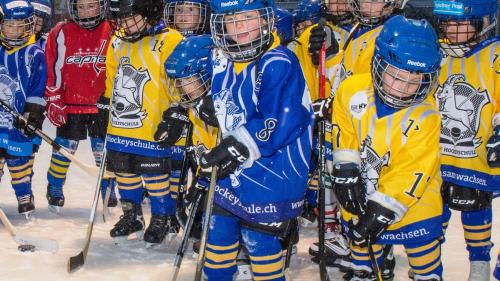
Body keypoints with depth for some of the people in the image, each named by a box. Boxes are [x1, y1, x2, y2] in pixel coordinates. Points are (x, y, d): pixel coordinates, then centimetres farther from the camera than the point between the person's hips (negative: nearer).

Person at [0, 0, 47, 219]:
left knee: (20, 160, 6)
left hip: (20, 122, -3)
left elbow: (38, 91, -6)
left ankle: (25, 198, 21)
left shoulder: (33, 54, -6)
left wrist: (33, 116, -11)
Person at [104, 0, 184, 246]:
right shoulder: (117, 42, 8)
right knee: (124, 172, 16)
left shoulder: (169, 42, -14)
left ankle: (163, 219, 22)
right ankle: (132, 216, 35)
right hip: (119, 127, 7)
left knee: (156, 175, 3)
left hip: (153, 130, -7)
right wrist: (105, 106, 21)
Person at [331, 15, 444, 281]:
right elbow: (344, 133, 1)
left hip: (412, 202, -2)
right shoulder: (352, 91, -14)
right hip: (358, 199, 3)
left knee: (425, 255, 9)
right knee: (360, 242, 21)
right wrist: (346, 170, -8)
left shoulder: (425, 117, -21)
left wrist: (383, 209, -26)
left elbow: (412, 172, -22)